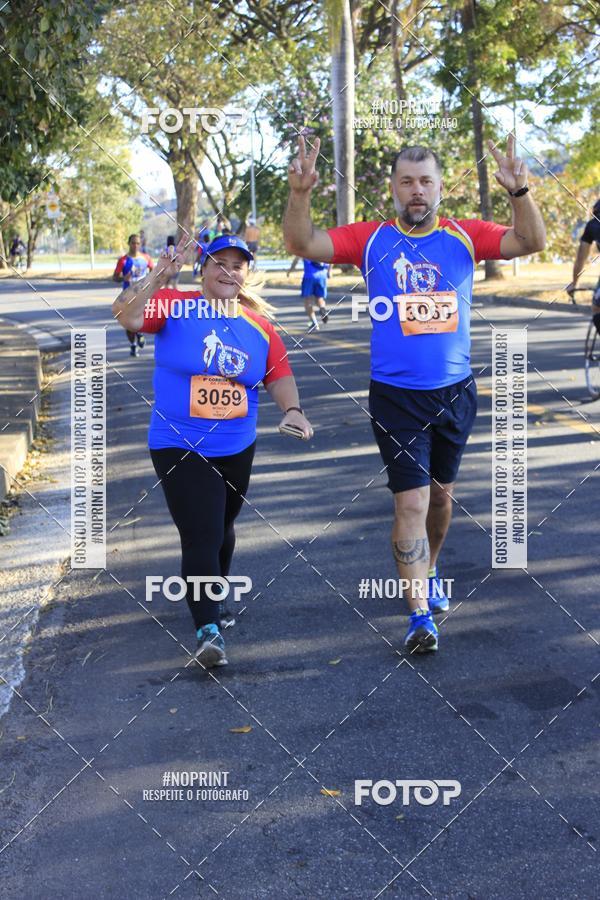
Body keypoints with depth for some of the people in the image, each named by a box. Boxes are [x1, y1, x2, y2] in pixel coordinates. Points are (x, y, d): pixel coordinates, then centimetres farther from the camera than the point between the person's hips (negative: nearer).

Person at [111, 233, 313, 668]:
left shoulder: (259, 326, 3)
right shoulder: (175, 307, -8)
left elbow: (279, 374, 7)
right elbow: (126, 315, -22)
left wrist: (292, 410, -11)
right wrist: (158, 277, -36)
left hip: (237, 449, 5)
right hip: (179, 448, -5)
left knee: (222, 528, 22)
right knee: (201, 535, -15)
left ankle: (212, 597, 45)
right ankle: (209, 628, -12)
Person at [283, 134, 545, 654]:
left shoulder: (464, 236, 0)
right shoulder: (371, 239, -3)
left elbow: (532, 242, -9)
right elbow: (303, 245, -10)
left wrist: (519, 192, -26)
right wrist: (300, 194, -27)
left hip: (456, 392, 3)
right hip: (396, 396, -2)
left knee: (441, 495, 19)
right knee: (411, 502, -6)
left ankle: (428, 572, 44)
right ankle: (421, 615, 0)